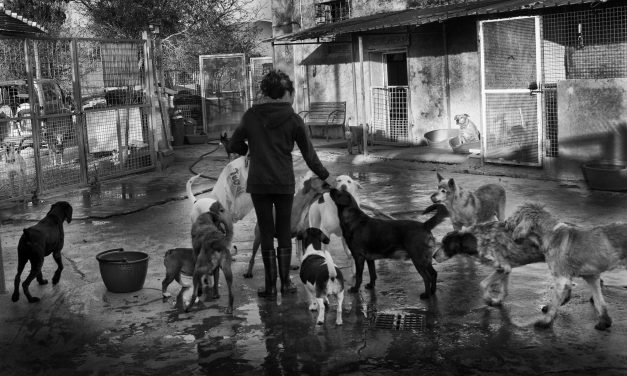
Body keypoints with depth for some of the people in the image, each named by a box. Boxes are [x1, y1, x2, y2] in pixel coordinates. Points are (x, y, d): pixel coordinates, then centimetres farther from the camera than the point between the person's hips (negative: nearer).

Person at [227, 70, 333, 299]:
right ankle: (285, 282, 16)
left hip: (258, 183, 0)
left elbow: (234, 145, 5)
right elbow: (309, 153, 3)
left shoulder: (251, 116, -2)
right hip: (284, 183, 0)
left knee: (266, 233, 6)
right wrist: (325, 176, 15)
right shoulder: (293, 119, -3)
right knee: (284, 232, 12)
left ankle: (270, 286, 8)